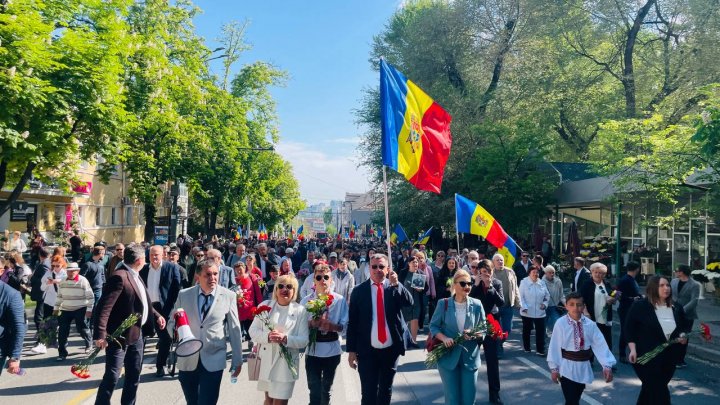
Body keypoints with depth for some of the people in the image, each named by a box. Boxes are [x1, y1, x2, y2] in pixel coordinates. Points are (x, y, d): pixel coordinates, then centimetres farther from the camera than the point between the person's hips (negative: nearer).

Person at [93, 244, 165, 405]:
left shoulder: (135, 275, 10)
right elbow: (103, 307, -26)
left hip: (136, 334, 9)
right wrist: (100, 335, -30)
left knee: (134, 374, 18)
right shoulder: (119, 277, -21)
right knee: (112, 376, -2)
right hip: (120, 336, -9)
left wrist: (156, 316, 13)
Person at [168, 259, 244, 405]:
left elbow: (234, 329, 1)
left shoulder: (229, 296, -4)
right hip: (187, 360, 2)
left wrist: (237, 360, 4)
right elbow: (171, 323, 8)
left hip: (213, 361, -2)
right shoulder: (183, 295, 0)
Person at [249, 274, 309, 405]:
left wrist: (285, 339, -23)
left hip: (287, 363, -2)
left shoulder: (300, 310, -4)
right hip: (266, 360, 2)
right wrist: (267, 336, -18)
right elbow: (253, 331, 1)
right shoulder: (265, 305, 2)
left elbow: (304, 340, -6)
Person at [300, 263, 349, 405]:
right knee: (314, 390, -1)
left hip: (332, 350, 1)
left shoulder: (340, 300, -6)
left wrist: (331, 326, -24)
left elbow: (345, 326, -7)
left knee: (326, 389, 20)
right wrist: (311, 324, -21)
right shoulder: (306, 301, -4)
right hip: (312, 350, -1)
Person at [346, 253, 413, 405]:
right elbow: (352, 322, -2)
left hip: (391, 349, 2)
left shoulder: (395, 287, 1)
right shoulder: (359, 291, -3)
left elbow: (409, 302, -15)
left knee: (386, 390, 18)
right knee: (368, 392, 4)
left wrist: (395, 284, -25)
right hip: (367, 350, -2)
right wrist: (351, 350, -4)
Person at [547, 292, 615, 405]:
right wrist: (554, 368, -9)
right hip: (567, 367, -4)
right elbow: (555, 346, -10)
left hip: (583, 367, 4)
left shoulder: (590, 324, -6)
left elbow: (600, 345, -8)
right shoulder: (561, 323, -14)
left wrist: (607, 365, -18)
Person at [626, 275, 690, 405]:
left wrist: (684, 337, -3)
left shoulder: (677, 308, 7)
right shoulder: (639, 306, -10)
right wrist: (633, 350, -17)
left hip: (669, 359, 5)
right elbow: (630, 329, -8)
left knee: (650, 390, 18)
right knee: (660, 394, -7)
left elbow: (685, 327, 19)